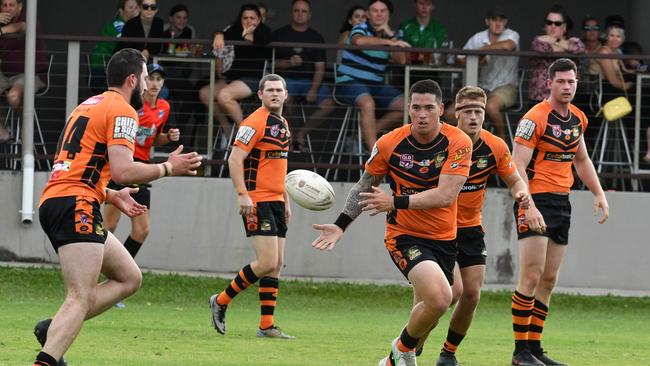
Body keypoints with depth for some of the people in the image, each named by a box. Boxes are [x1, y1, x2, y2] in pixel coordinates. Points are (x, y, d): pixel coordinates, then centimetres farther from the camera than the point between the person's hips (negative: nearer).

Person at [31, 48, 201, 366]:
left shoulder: (89, 106, 25)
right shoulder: (122, 110, -4)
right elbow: (123, 171, -15)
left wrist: (111, 196, 31)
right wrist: (169, 168, -1)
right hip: (76, 206, -10)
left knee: (130, 278, 15)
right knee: (81, 299, -18)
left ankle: (53, 329, 3)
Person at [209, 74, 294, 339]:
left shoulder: (283, 125, 16)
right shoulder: (255, 123, -12)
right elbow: (234, 159, -18)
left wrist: (285, 200, 23)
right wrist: (242, 195, -26)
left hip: (275, 201, 9)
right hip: (257, 201, -9)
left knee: (276, 265, 6)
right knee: (267, 263, -14)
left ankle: (267, 326, 7)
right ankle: (221, 301, 3)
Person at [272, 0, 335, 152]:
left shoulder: (316, 37, 12)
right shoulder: (279, 35, 8)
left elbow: (320, 68, 4)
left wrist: (314, 89, -12)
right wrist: (289, 63, -16)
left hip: (309, 80, 2)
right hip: (287, 78, -2)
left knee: (328, 103, -24)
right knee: (284, 99, -37)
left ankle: (301, 134, -6)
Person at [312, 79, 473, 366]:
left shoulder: (458, 143, -13)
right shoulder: (389, 143, -10)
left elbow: (446, 195, -22)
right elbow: (365, 186, 6)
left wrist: (397, 202, -28)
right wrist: (341, 225, 0)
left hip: (444, 239, 3)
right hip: (405, 236, -3)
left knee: (426, 314, 13)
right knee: (440, 298, -27)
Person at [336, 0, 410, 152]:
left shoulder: (388, 35, 13)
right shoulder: (360, 29, -5)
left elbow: (401, 60, -2)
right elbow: (359, 41, -33)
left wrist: (391, 35, -11)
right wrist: (390, 42, -36)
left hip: (375, 85, 7)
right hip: (349, 82, -7)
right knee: (368, 103, -36)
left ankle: (367, 134, 0)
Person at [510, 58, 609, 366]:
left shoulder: (578, 118, 11)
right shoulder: (535, 118, -13)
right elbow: (518, 165, -18)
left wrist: (599, 194, 16)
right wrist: (529, 207, -28)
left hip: (562, 202, 8)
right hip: (536, 202, -8)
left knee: (549, 280, 8)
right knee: (532, 277, -11)